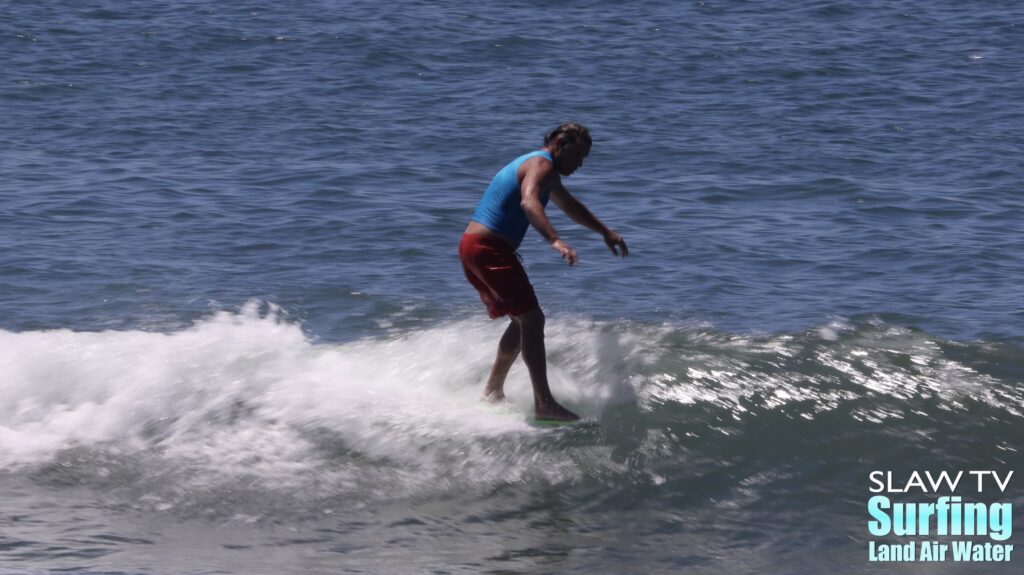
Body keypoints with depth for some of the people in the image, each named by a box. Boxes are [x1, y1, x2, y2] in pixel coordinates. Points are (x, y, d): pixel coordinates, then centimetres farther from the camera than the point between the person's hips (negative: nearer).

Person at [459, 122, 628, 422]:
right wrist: (555, 241, -45)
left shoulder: (538, 165, 24)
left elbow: (569, 205, 41)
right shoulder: (542, 165, -10)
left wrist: (605, 232, 48)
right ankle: (544, 403, -20)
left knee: (522, 321, 20)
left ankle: (493, 391, 28)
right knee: (532, 320, -14)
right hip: (490, 249, -11)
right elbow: (528, 202, -31)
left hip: (472, 247, 11)